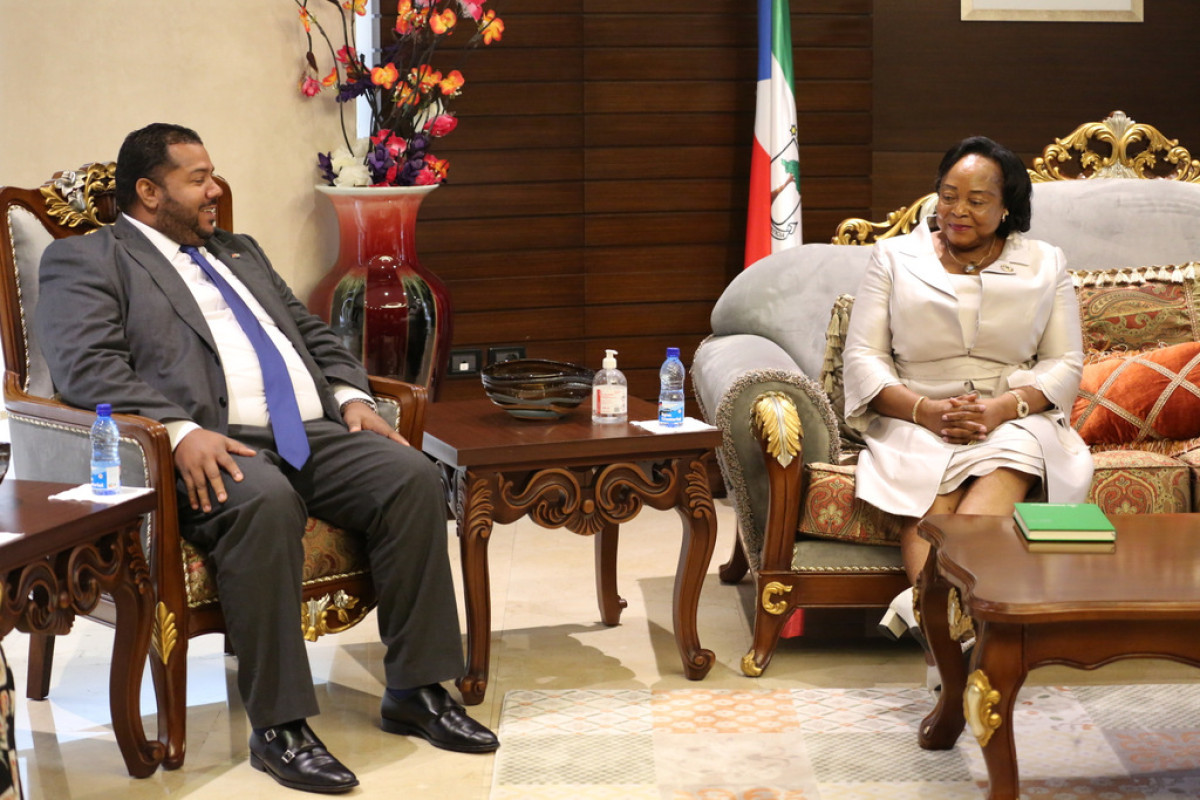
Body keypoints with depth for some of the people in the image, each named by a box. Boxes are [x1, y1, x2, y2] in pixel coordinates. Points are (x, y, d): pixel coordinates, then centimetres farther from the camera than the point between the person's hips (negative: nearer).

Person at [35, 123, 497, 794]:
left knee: (414, 478, -19)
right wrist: (181, 430, -23)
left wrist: (352, 396, 9)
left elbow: (313, 332, 30)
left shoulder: (239, 252, 31)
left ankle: (416, 690, -11)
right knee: (265, 502, -38)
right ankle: (278, 726, -30)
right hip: (214, 446, -7)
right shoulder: (86, 260, 8)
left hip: (314, 433, 7)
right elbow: (87, 368, -8)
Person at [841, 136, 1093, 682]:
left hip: (1015, 420, 0)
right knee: (928, 487, -34)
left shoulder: (1045, 264, 14)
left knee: (1006, 466, -37)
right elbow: (862, 358, 4)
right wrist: (925, 410, -15)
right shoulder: (894, 258, 12)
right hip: (915, 420, 0)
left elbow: (1065, 364, 7)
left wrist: (1002, 408, -14)